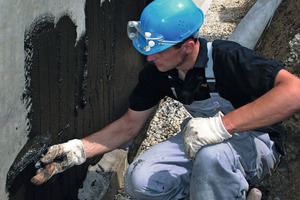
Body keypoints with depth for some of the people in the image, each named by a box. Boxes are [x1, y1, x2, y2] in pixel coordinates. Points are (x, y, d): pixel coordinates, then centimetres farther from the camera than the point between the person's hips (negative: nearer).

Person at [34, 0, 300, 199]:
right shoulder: (157, 72, -7)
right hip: (200, 140, 6)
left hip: (256, 140, -6)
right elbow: (129, 125, 7)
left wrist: (222, 124, -46)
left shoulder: (226, 59, -28)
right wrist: (81, 149, -6)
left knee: (212, 155, -40)